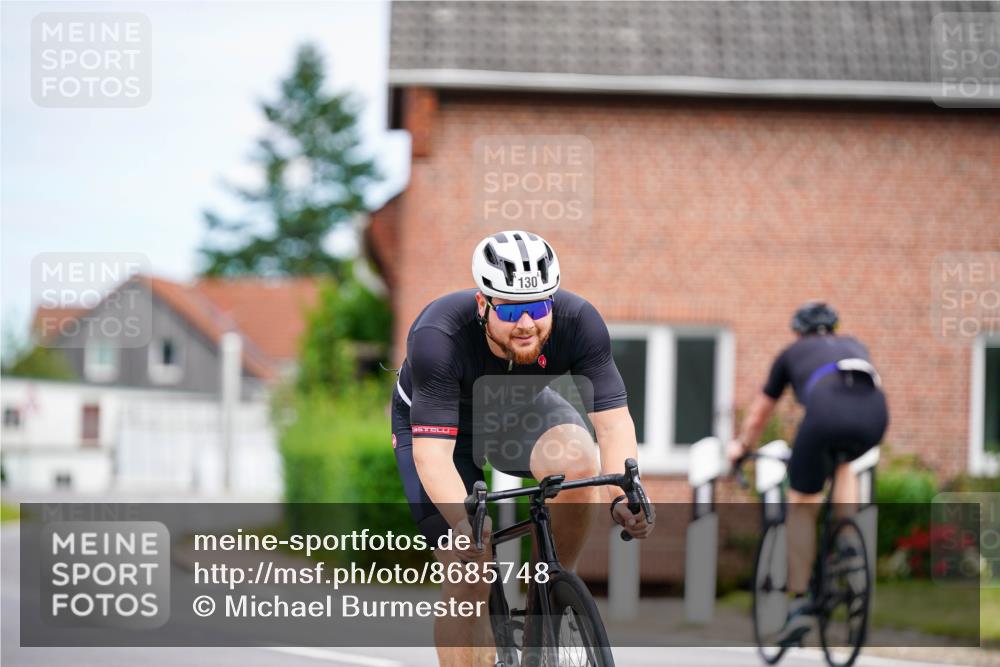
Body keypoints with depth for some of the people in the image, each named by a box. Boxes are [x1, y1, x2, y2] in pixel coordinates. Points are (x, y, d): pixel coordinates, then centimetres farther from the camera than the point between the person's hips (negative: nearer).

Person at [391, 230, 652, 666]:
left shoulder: (579, 322, -30)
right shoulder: (438, 339, -37)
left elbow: (613, 421, -29)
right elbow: (432, 453, -41)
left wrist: (624, 495, -48)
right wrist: (463, 522, -58)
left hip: (519, 409, 2)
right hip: (436, 419, -2)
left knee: (579, 463, -32)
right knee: (468, 583, -14)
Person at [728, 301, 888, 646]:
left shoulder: (792, 353, 35)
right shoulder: (855, 346, 41)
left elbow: (759, 413, 47)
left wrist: (741, 446, 65)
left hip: (826, 410, -3)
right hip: (875, 412, 3)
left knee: (801, 505, 13)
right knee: (843, 463, 37)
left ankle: (799, 602, 7)